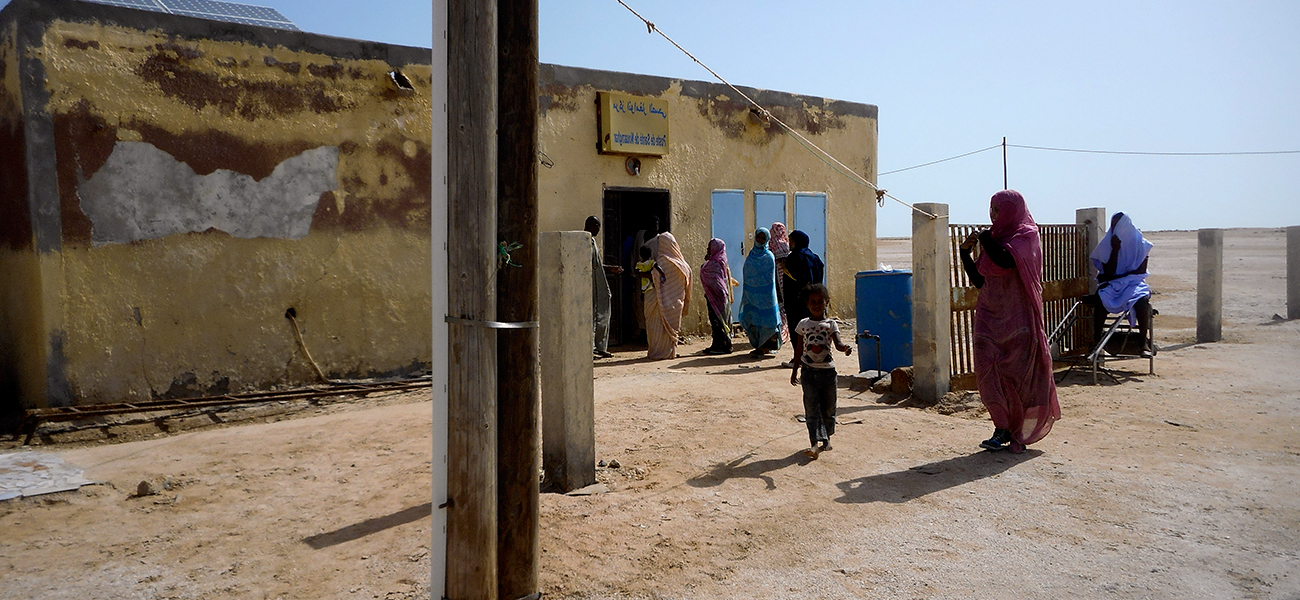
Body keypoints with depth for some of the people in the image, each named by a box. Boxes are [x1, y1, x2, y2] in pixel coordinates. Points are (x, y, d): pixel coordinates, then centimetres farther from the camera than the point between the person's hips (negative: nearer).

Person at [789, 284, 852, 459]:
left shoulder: (831, 324, 2)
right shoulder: (803, 325, 5)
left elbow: (838, 343, -13)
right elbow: (799, 350, 11)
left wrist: (845, 348, -36)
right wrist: (795, 370, 12)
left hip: (828, 371, 0)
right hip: (809, 371, 0)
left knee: (828, 408, 9)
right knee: (812, 408, -8)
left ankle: (826, 438, 27)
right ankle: (815, 443, -13)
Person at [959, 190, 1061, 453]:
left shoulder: (1026, 235, -3)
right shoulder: (996, 238, 16)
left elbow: (1006, 260, -24)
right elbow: (979, 280, 16)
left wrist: (985, 239, -8)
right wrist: (965, 252, 4)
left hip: (1016, 318, -6)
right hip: (990, 316, 6)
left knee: (1015, 374, -1)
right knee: (988, 369, -7)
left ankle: (1016, 431, 10)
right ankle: (1002, 429, -3)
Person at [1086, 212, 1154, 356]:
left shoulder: (1140, 244, 4)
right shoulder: (1106, 245, 5)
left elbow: (1141, 271, -2)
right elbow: (1108, 272, -4)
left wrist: (1117, 277, -11)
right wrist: (1115, 250, -11)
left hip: (1133, 283, 0)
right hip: (1111, 285, 0)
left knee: (1142, 299, -35)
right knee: (1100, 299, -33)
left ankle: (1144, 342, -30)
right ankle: (1096, 341, -31)